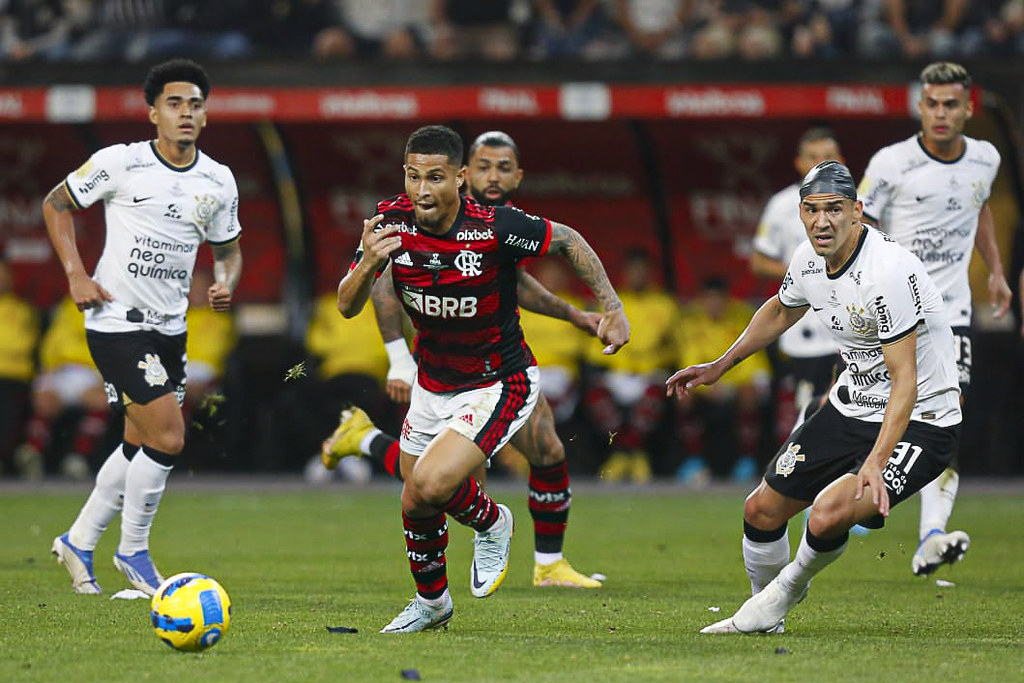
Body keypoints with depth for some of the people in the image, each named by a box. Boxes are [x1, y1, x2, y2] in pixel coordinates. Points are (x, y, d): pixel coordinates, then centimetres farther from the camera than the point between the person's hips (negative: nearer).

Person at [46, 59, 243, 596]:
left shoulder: (219, 182, 4)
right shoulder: (121, 163, -10)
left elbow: (227, 248, 19)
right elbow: (56, 203, 2)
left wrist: (225, 281, -4)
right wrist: (76, 274, -8)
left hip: (170, 328, 7)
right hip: (117, 322, -7)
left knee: (141, 445, 14)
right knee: (168, 438, -13)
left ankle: (79, 541, 32)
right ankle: (133, 551, 6)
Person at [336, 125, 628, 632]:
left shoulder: (495, 228, -26)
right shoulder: (391, 221, -14)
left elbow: (568, 241, -9)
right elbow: (347, 306, -12)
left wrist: (612, 308, -11)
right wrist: (368, 263, -33)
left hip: (499, 385, -5)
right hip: (432, 383, 5)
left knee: (430, 486, -24)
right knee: (415, 507, 16)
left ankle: (490, 522, 9)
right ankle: (431, 602, 44)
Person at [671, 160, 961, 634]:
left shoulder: (888, 270, -27)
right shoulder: (809, 259, -2)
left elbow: (905, 381, -28)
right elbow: (782, 311, 23)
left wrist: (876, 463, -38)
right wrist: (719, 367, 27)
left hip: (918, 422, -8)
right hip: (851, 407, 8)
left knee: (828, 516, -28)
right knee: (762, 511, 7)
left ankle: (789, 588, 5)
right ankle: (765, 618, 33)